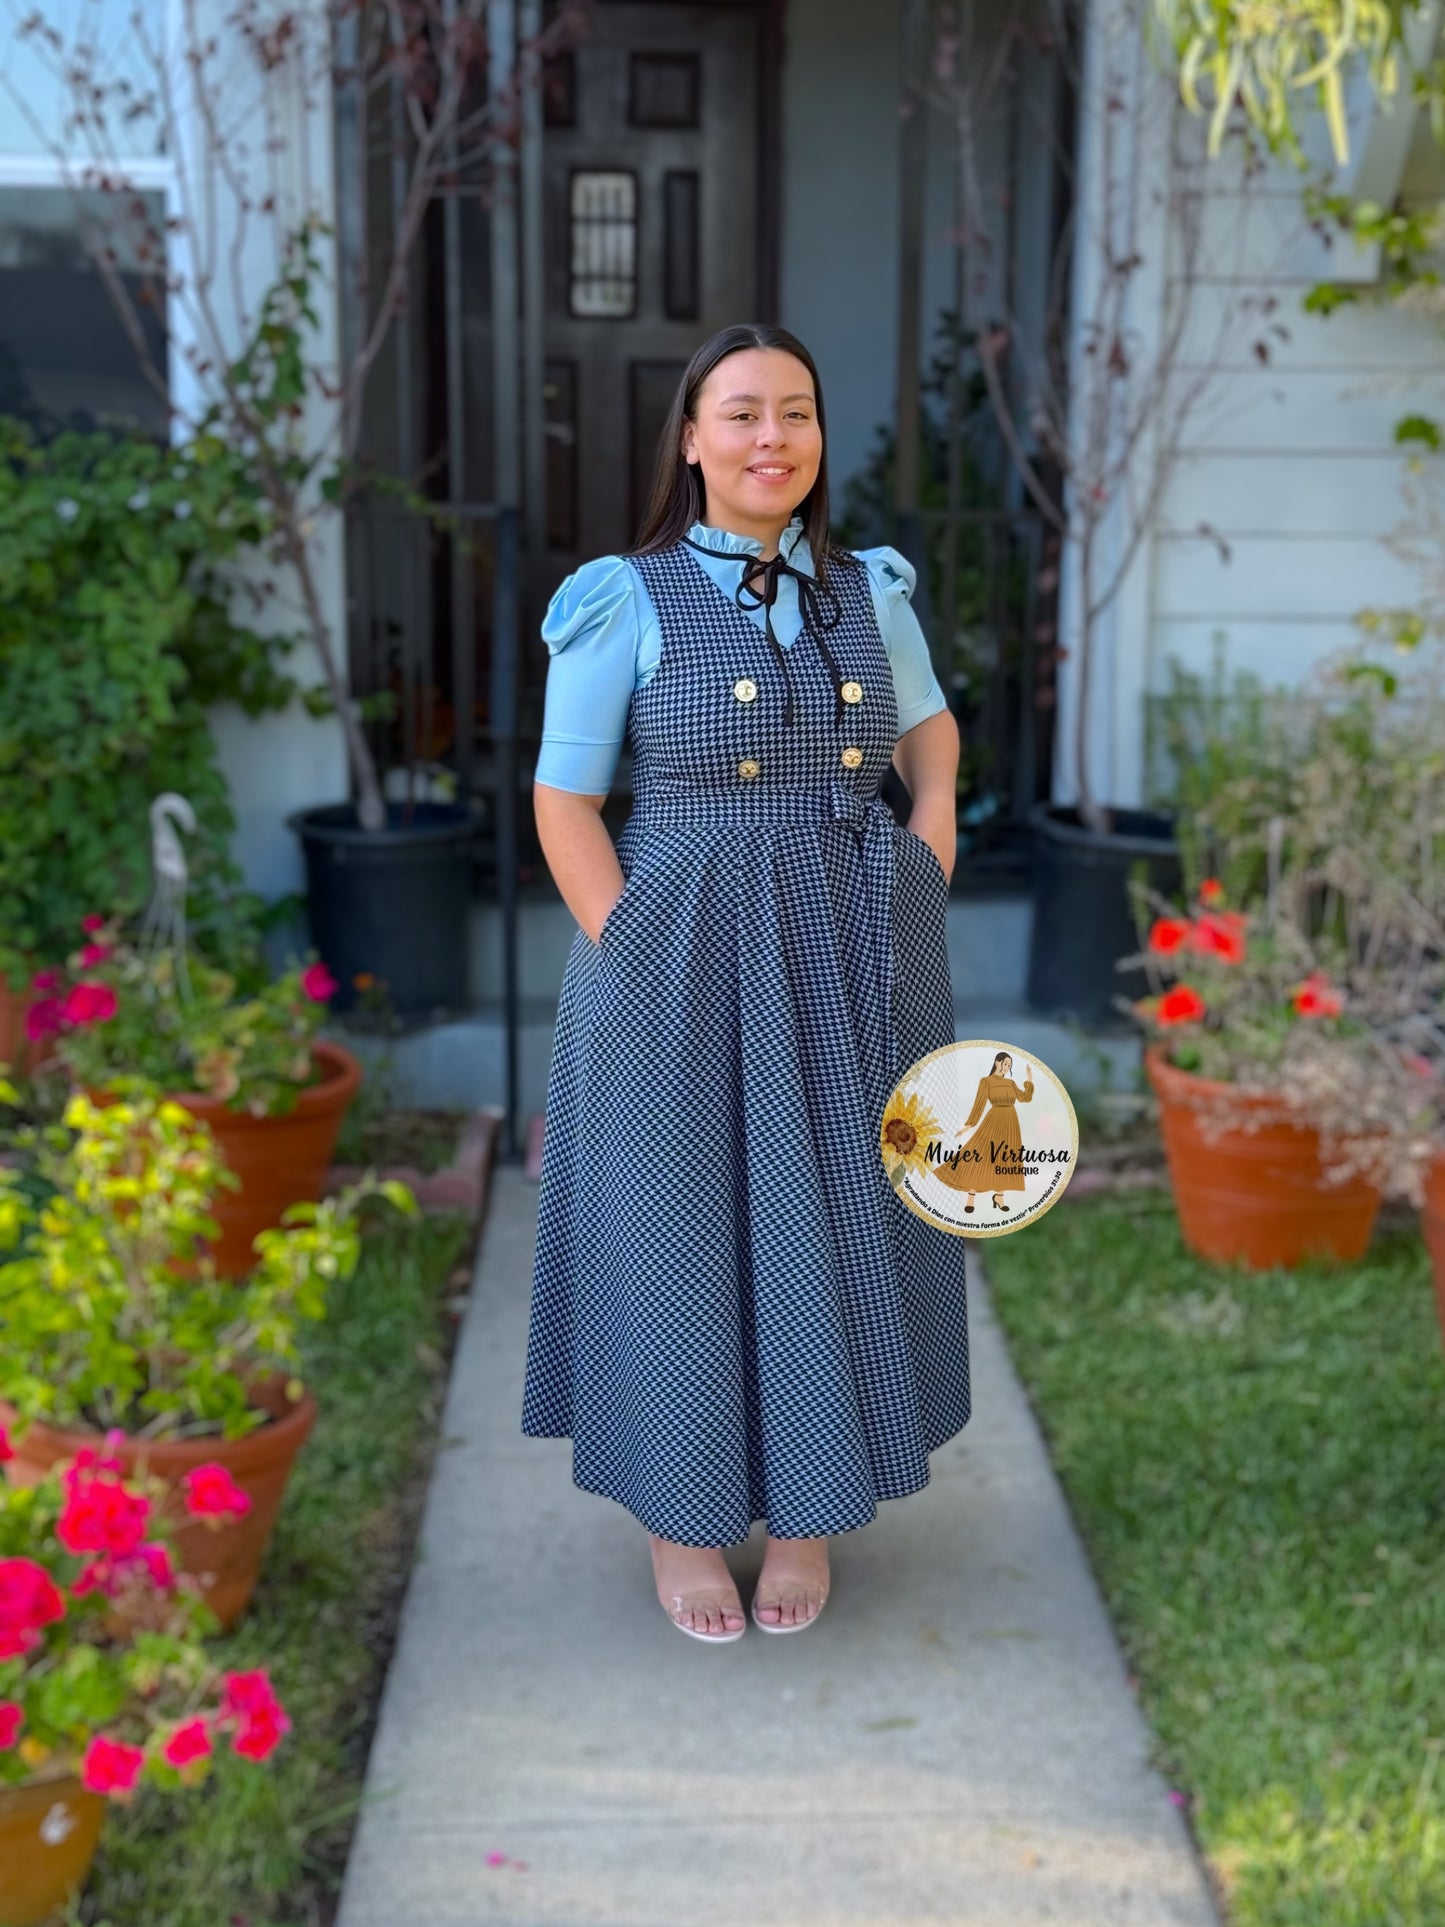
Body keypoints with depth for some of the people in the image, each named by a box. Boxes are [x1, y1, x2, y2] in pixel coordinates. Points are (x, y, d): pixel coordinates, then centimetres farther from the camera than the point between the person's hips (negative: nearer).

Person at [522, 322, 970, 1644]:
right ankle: (683, 1517, 26)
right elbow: (564, 803, -5)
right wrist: (637, 961, -13)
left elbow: (931, 728, 23)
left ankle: (811, 1510, 30)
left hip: (850, 968, 4)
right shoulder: (626, 603, -5)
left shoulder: (868, 591, 6)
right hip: (687, 967, -3)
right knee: (681, 1228, 7)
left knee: (834, 1228, 11)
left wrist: (928, 844, 5)